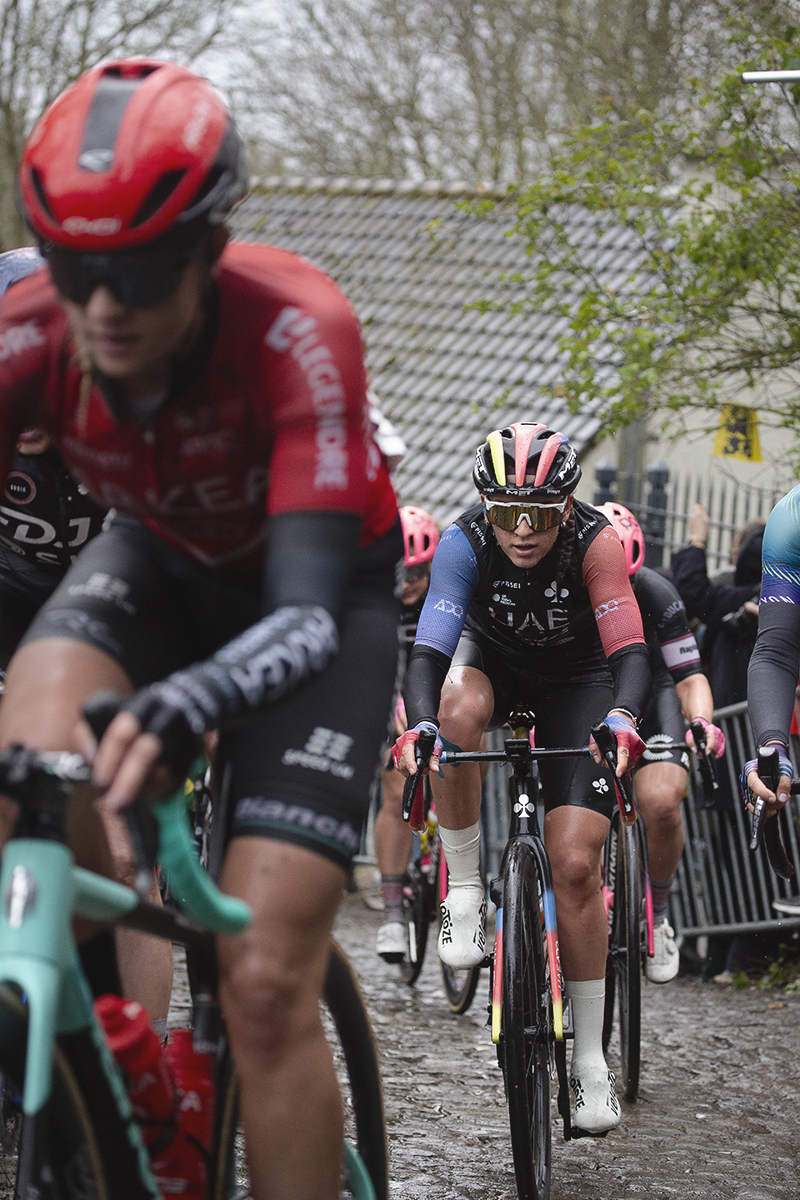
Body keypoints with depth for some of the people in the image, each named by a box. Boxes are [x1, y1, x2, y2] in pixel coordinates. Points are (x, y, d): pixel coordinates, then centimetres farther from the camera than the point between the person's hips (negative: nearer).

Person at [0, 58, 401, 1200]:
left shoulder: (298, 330, -36)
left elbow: (308, 609, -42)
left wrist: (181, 710, -64)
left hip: (316, 595, -3)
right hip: (158, 565, 3)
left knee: (266, 986, -16)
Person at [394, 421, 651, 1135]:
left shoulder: (594, 542, -30)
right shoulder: (465, 544, -28)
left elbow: (630, 652, -37)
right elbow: (428, 651, -36)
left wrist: (621, 721, -58)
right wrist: (419, 727, -56)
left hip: (576, 680, -1)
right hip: (493, 658, 1)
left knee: (575, 861, -13)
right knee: (459, 710, -39)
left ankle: (590, 1059, -2)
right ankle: (465, 888, -19)